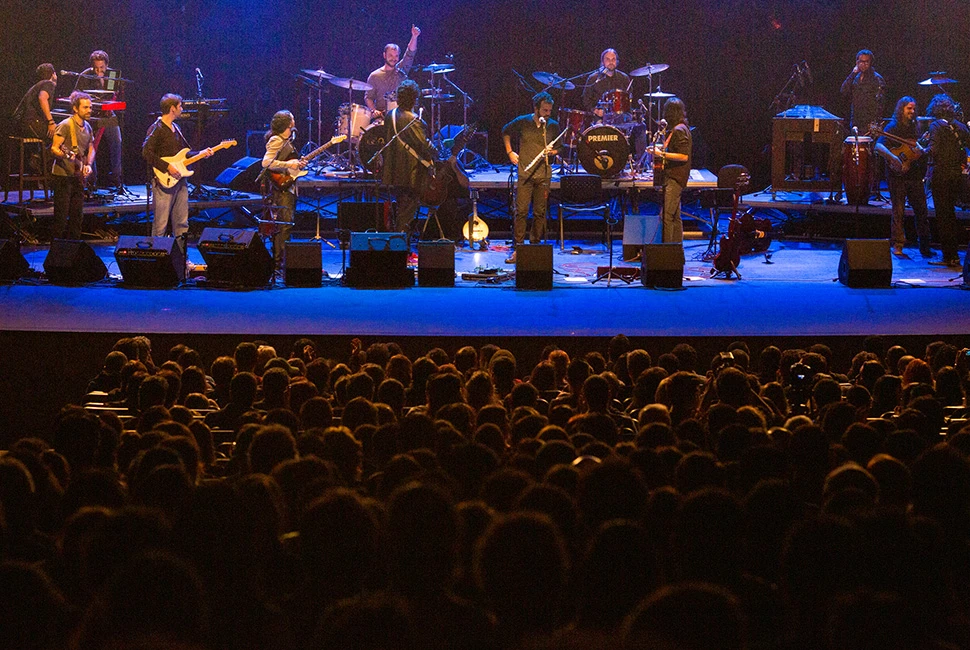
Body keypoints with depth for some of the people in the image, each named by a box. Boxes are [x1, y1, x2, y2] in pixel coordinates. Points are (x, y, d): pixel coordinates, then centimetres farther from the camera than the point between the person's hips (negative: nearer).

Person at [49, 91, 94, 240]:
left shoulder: (87, 127, 12)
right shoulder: (65, 126, -13)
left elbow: (90, 149, 23)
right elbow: (54, 148, -16)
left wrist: (88, 164, 5)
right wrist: (64, 155, -36)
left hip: (78, 176, 8)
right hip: (62, 176, -8)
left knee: (77, 215, 11)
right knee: (61, 216, -7)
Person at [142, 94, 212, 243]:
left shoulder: (175, 128, 18)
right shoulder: (157, 129, -10)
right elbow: (146, 152, -18)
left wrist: (201, 154, 14)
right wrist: (167, 167, -20)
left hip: (179, 180, 9)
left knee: (182, 223, 10)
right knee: (161, 224, -6)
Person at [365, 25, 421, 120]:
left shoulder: (401, 70, 11)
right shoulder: (375, 76, 6)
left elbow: (410, 53, -4)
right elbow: (368, 97, 7)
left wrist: (414, 37, -20)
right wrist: (374, 110, -13)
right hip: (382, 115, -2)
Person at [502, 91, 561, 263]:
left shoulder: (553, 126, 4)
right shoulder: (522, 122, -1)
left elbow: (558, 148, 15)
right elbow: (506, 132, 17)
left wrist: (552, 151, -8)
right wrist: (509, 152, 9)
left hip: (544, 175, 2)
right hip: (525, 173, -2)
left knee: (540, 213, 5)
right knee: (521, 211, -7)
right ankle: (518, 248, -2)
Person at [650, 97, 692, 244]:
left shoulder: (679, 131, -16)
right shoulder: (678, 128, 14)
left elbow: (684, 156, -21)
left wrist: (662, 154, -20)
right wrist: (661, 147, 18)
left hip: (674, 179, -11)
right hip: (674, 178, 11)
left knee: (666, 216, -13)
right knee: (675, 217, 14)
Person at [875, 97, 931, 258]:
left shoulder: (914, 127, 15)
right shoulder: (893, 127, -5)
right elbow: (878, 146, -19)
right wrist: (892, 157, -33)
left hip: (915, 174, 6)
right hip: (898, 175, -6)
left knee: (921, 211, 6)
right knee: (898, 211, -4)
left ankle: (925, 247, 13)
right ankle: (897, 246, 1)